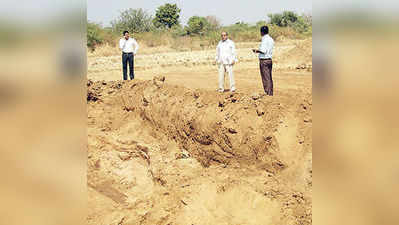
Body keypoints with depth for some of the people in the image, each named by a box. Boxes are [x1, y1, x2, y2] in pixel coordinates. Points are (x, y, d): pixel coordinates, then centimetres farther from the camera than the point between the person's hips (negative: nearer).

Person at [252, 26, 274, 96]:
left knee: (266, 78, -5)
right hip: (269, 60, 9)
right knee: (269, 78, 12)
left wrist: (257, 51, -7)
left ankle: (267, 93, -4)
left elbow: (263, 51, -23)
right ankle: (270, 93, 15)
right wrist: (258, 51, 21)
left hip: (264, 61, -9)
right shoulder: (271, 39, 12)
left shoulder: (264, 39, -15)